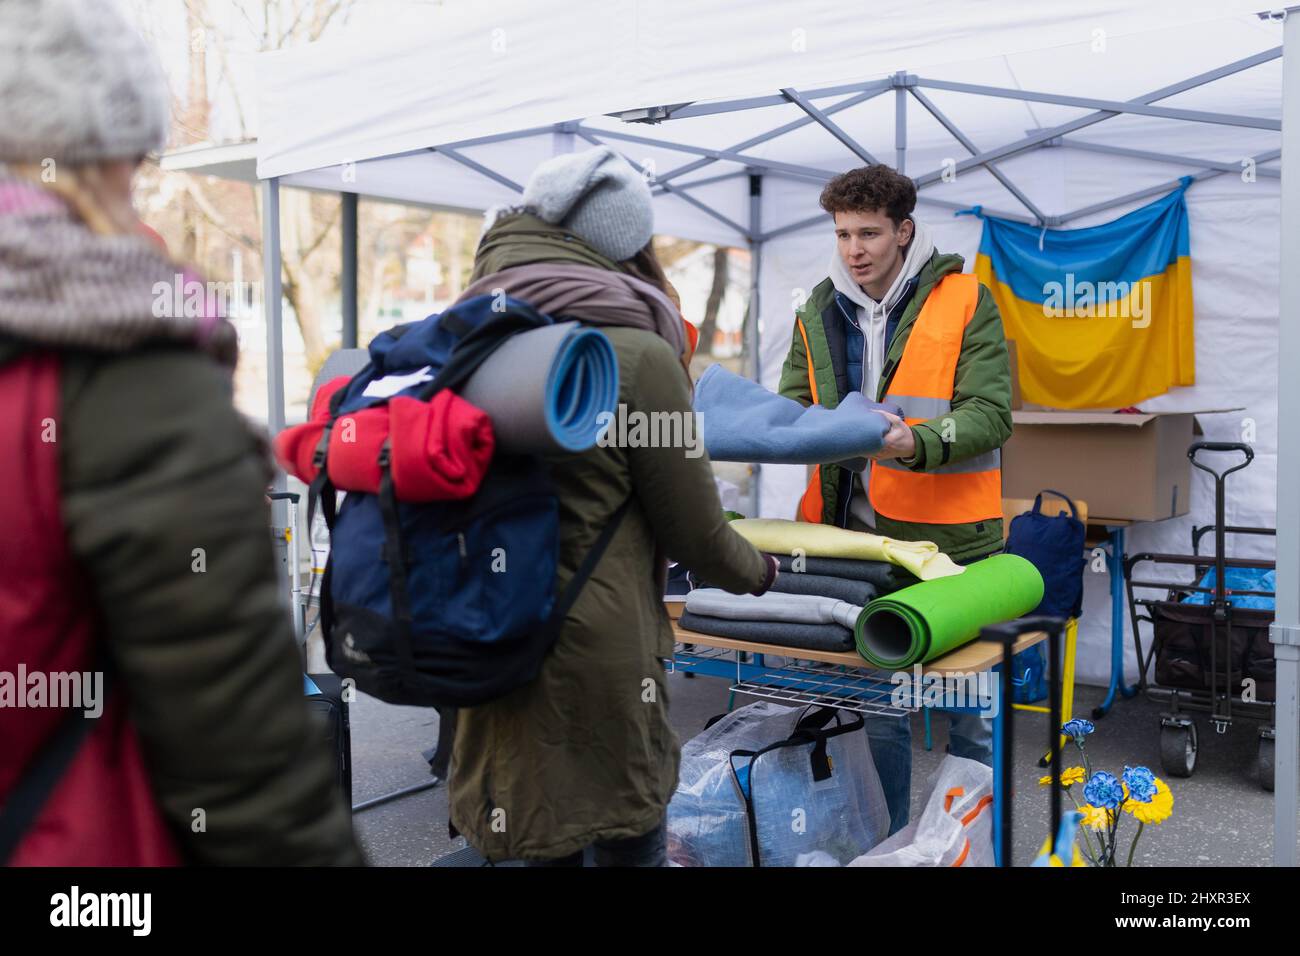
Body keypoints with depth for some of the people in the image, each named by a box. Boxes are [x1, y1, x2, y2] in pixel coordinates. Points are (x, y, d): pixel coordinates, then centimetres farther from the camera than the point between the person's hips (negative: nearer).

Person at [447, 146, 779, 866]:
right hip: (596, 660, -5)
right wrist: (759, 573, 13)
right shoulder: (637, 354, -15)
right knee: (629, 839, 14)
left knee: (540, 843, 20)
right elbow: (695, 534, -8)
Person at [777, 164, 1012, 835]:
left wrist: (918, 442, -31)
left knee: (968, 710, 11)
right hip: (856, 534, 4)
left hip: (948, 535, -3)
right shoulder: (819, 313, 8)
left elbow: (991, 414, -13)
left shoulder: (965, 302, -5)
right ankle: (887, 844, 33)